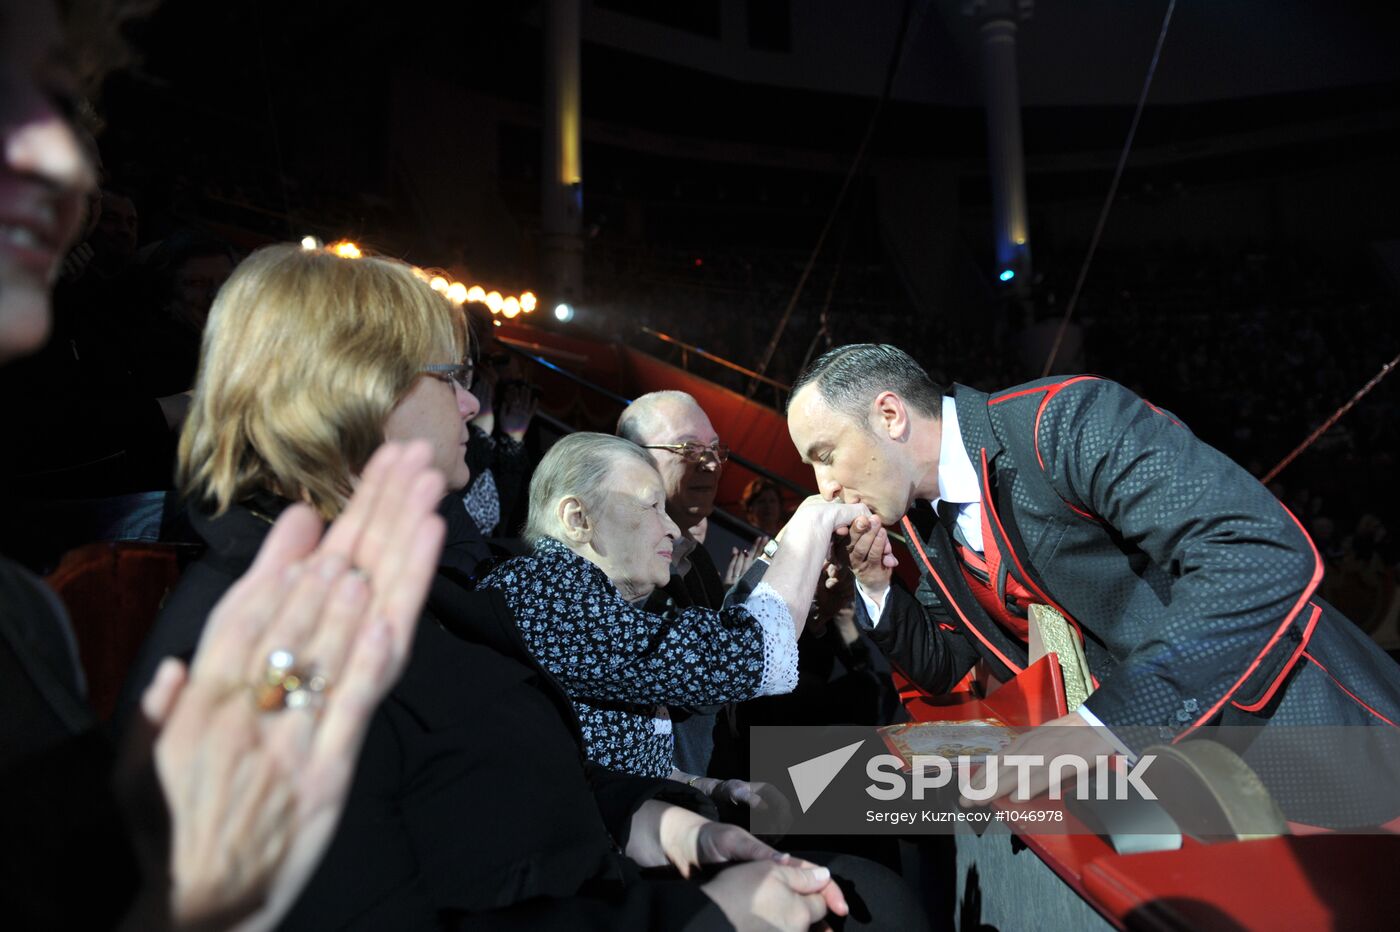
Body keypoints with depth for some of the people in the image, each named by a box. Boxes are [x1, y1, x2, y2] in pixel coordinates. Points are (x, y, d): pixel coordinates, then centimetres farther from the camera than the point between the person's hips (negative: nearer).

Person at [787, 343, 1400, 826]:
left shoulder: (1067, 419, -23)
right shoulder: (933, 533, 3)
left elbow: (1267, 553, -31)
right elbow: (942, 665, 11)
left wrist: (1111, 723, -37)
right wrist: (875, 586, -8)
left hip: (1286, 719, -6)